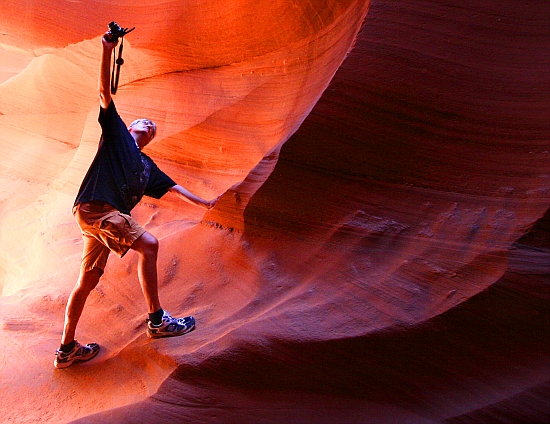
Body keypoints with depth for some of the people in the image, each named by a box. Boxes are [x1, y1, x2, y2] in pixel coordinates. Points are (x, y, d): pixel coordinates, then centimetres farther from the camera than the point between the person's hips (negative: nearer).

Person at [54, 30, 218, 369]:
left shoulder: (147, 166, 27)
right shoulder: (116, 131, 14)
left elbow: (172, 187, 31)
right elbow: (105, 90, 6)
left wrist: (202, 202, 31)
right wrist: (107, 50, -3)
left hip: (111, 216, 7)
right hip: (95, 207, -7)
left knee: (88, 281, 8)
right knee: (148, 245, -17)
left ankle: (67, 349, 16)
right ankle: (157, 320, -10)